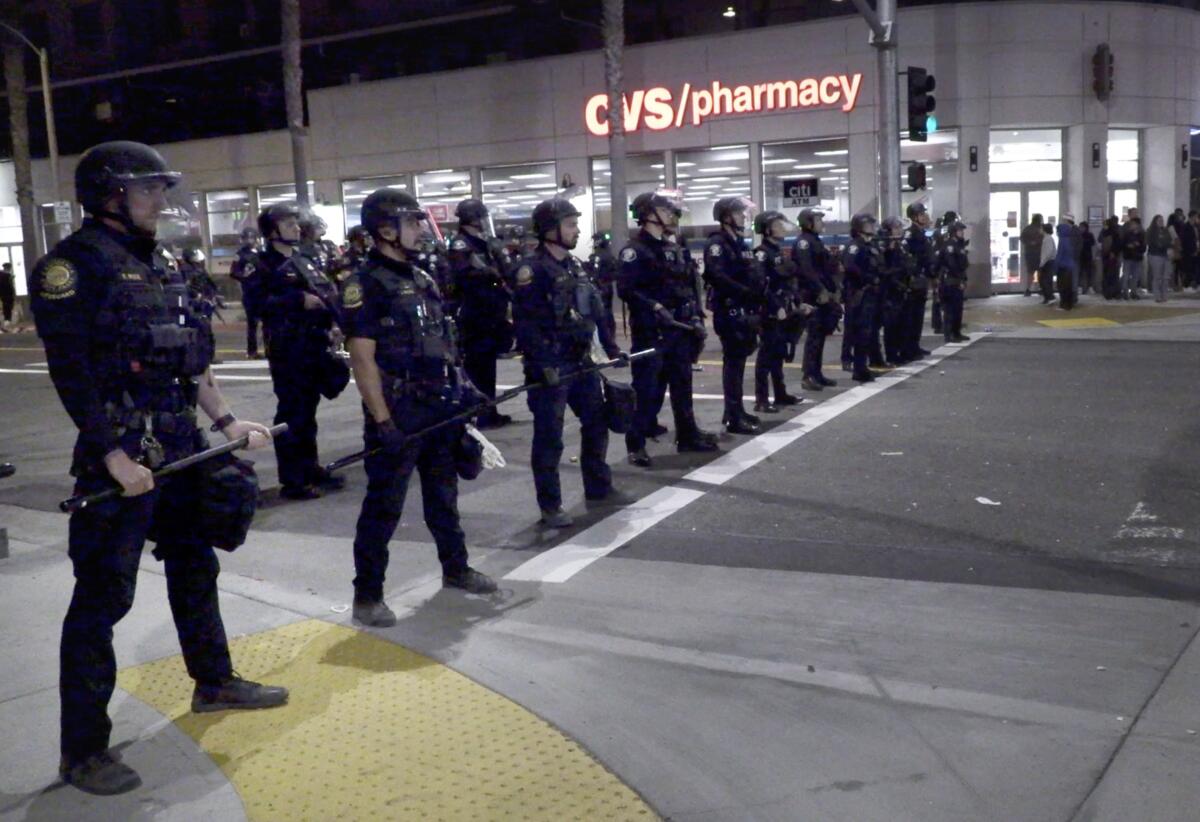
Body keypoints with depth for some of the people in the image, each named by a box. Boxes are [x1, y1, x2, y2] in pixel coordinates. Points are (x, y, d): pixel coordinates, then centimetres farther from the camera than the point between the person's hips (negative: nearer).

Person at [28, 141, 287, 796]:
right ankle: (83, 748, 7)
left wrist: (227, 421, 11)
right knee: (103, 595, -3)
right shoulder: (74, 263, -11)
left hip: (181, 444, 9)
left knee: (195, 567, 20)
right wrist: (113, 455, -21)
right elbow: (71, 371, -17)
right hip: (120, 450, -8)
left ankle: (213, 682, 39)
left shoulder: (160, 264, 14)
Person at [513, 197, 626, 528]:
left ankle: (598, 489, 32)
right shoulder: (532, 269, -14)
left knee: (597, 423, 16)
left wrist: (611, 347, 16)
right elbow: (526, 323, -20)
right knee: (549, 438, 0)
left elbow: (595, 310, 19)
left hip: (581, 361, 8)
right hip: (550, 367, -8)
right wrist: (544, 364, -25)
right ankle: (550, 506, 9)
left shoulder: (575, 265, 12)